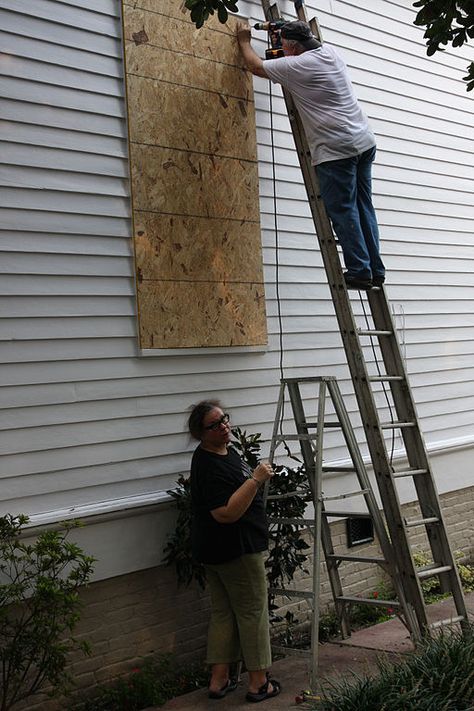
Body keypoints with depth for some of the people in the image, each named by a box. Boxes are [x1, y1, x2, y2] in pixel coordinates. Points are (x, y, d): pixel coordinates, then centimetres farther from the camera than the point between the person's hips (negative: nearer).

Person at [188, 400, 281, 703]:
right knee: (253, 612, 2)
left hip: (216, 551, 10)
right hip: (236, 550, -10)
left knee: (223, 612, 13)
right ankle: (259, 682, 11)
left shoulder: (225, 450, 8)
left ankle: (219, 680, 19)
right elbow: (226, 513, -30)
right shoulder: (211, 467, -24)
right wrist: (256, 480, -30)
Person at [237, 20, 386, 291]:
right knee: (363, 206, 9)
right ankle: (376, 270, 10)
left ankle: (360, 271, -4)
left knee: (342, 210, -3)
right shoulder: (330, 51, 12)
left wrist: (245, 40, 24)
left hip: (337, 150, -8)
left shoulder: (295, 66, -9)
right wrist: (286, 29, 33)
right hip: (365, 142, 8)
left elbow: (255, 65, 7)